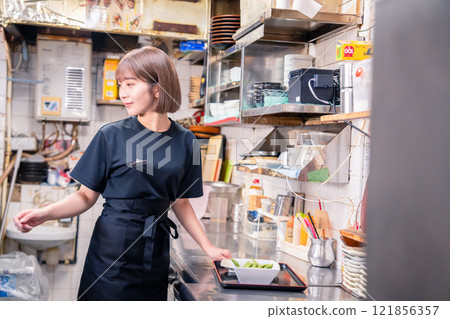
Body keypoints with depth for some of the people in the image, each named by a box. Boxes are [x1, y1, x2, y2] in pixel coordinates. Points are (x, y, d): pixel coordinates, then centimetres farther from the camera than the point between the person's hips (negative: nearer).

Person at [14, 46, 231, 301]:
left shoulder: (185, 141, 1)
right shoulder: (111, 136, -5)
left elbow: (181, 203, 10)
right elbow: (86, 196, -2)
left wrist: (208, 247, 6)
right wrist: (44, 214, -18)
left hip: (155, 254, 2)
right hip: (112, 248, -2)